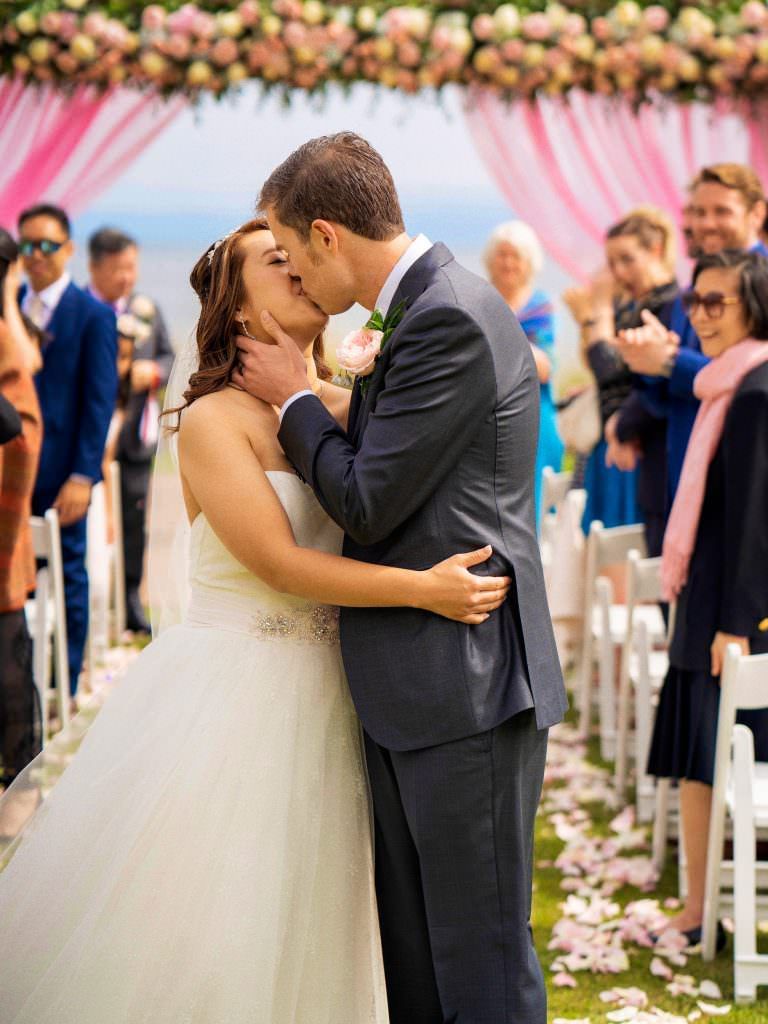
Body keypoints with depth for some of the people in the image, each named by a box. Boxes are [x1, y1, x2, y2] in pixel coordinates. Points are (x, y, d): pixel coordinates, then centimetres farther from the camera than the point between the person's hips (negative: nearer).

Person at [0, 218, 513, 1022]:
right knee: (190, 939, 0)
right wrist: (422, 589, -23)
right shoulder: (213, 420, -9)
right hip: (229, 692, -5)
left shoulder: (346, 408, 8)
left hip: (318, 700, 6)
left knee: (292, 936, 12)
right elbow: (279, 564, -17)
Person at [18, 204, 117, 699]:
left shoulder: (93, 315, -4)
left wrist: (83, 476, -13)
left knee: (68, 579, 5)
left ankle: (63, 690, 14)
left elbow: (99, 401, -7)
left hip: (59, 472, -4)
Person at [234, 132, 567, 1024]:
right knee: (411, 945, 17)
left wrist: (295, 397, -4)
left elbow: (367, 504, -17)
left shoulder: (448, 319, -18)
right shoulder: (427, 306, 13)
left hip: (464, 681, -10)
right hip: (411, 684, 10)